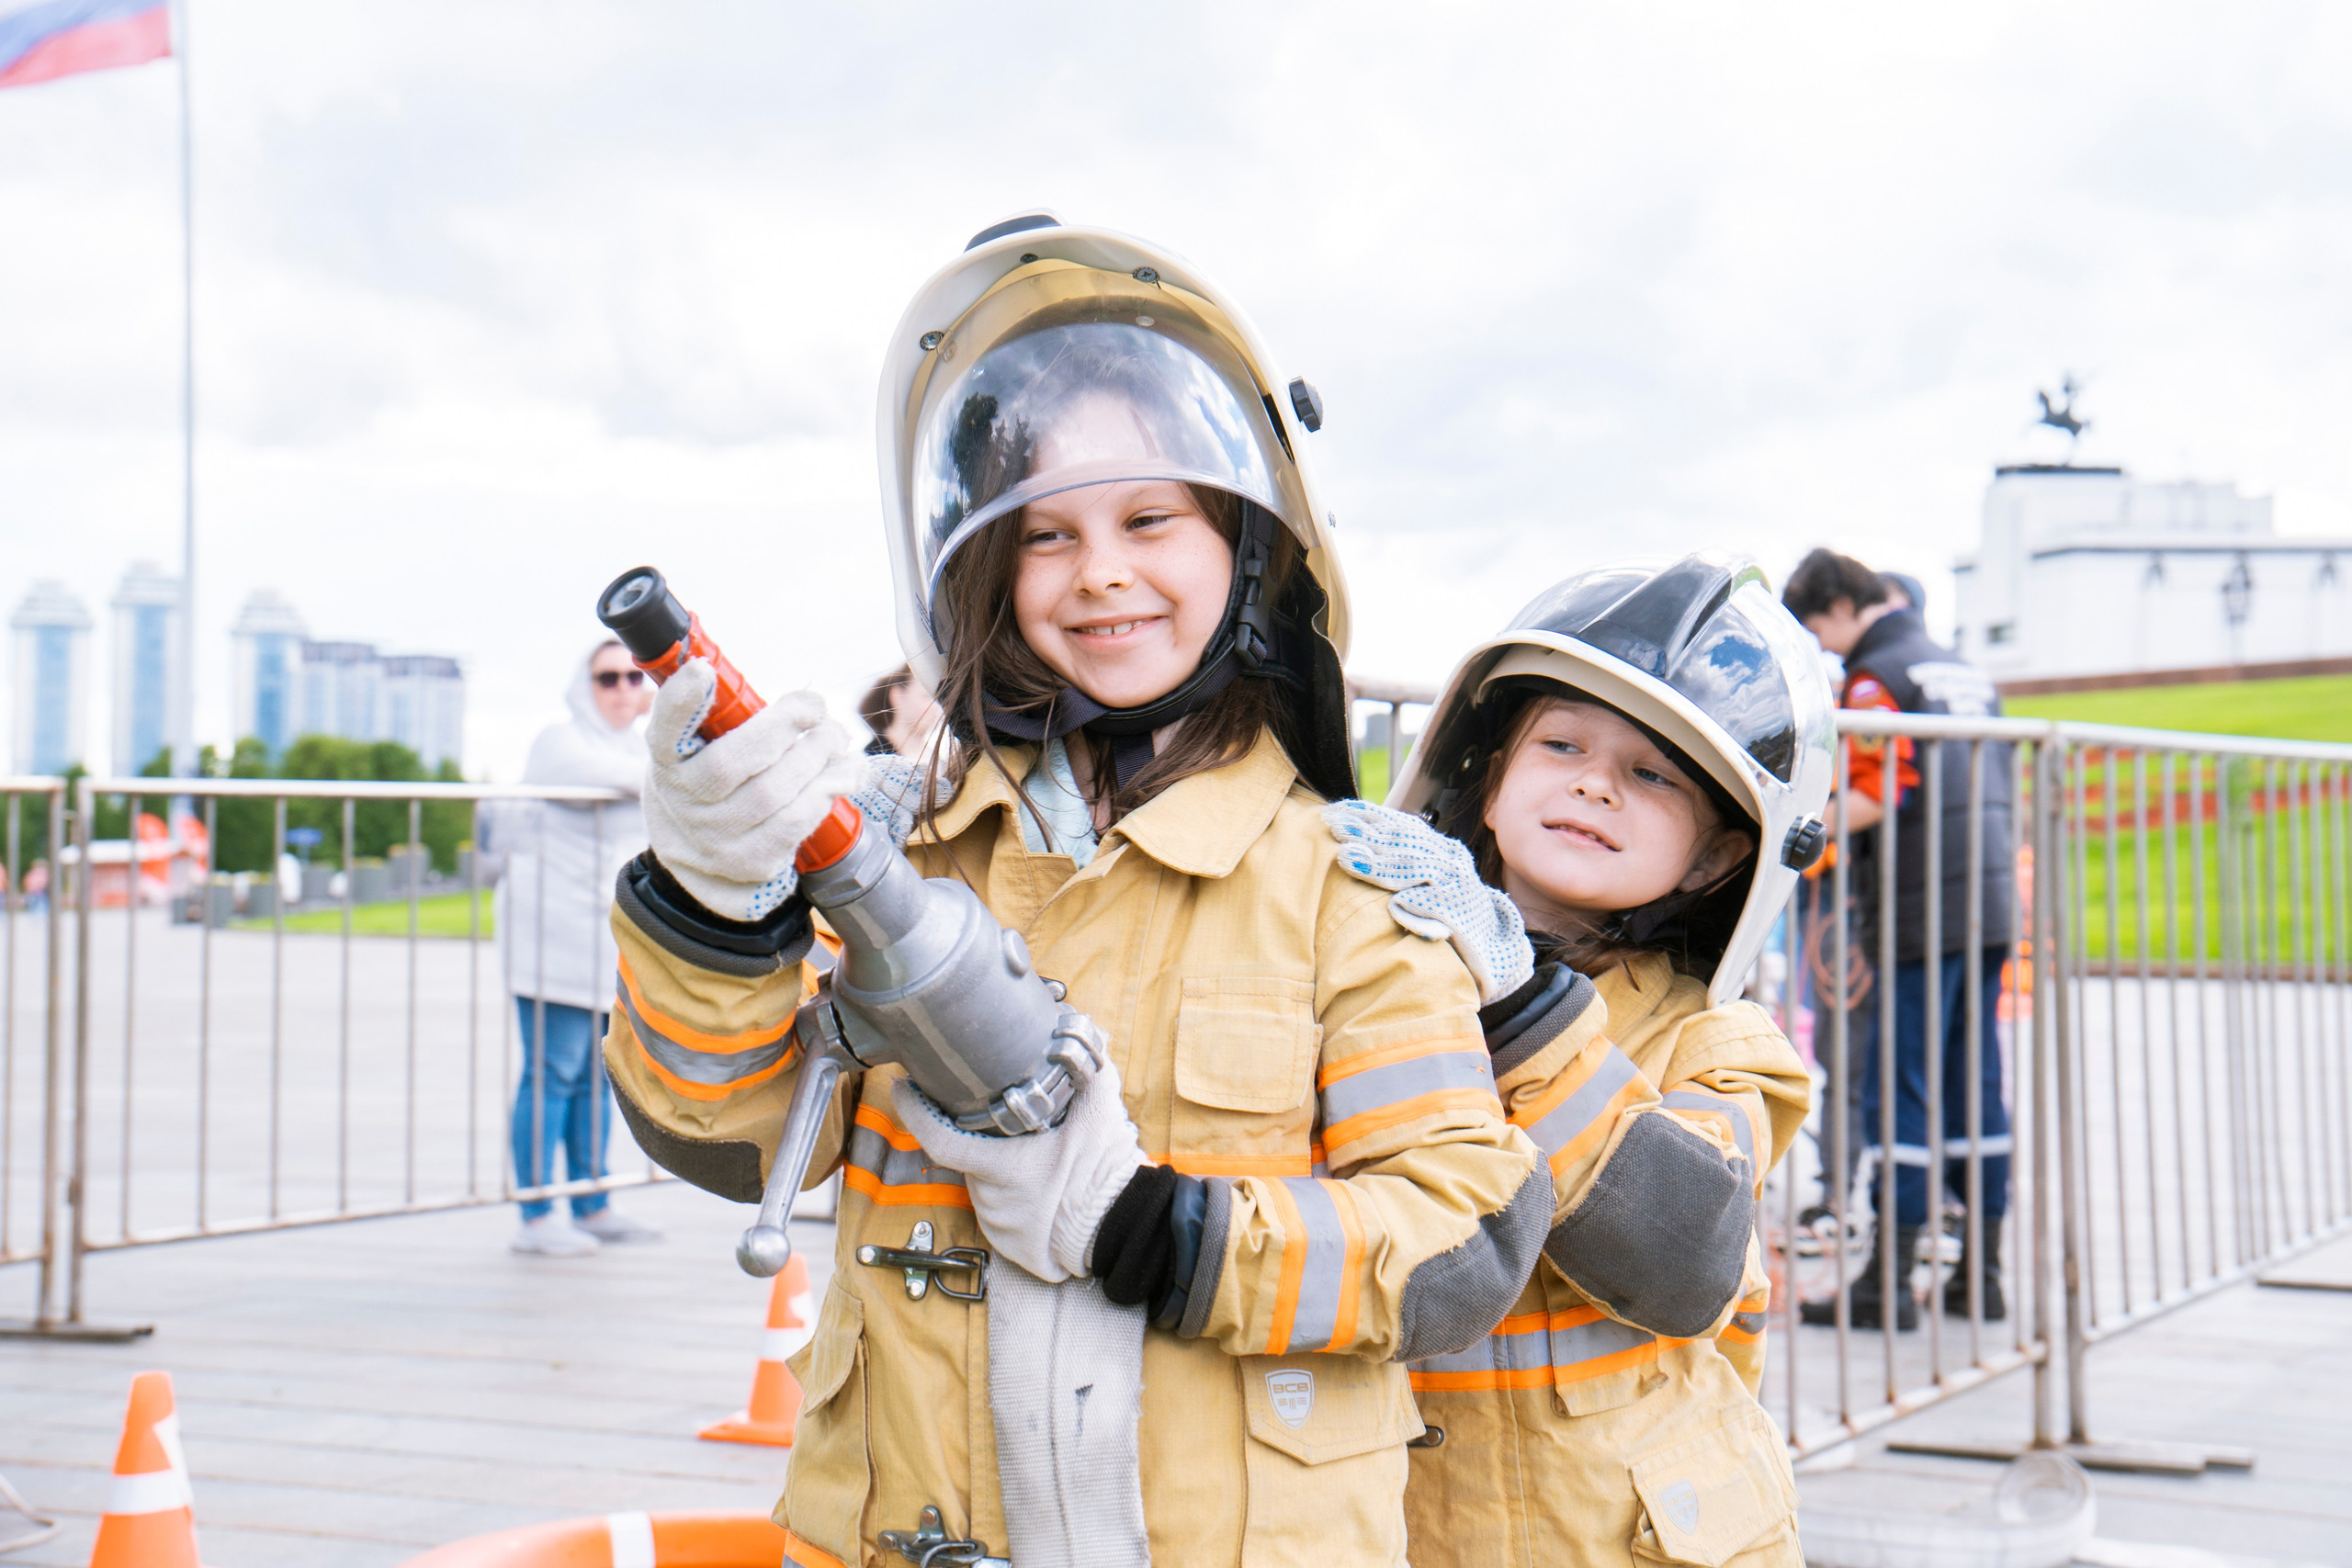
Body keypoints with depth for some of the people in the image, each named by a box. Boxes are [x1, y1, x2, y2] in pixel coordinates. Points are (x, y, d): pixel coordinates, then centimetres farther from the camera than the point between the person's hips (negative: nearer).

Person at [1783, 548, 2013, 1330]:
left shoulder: (1876, 677, -7)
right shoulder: (1965, 670, 18)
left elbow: (1879, 796, -18)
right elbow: (1997, 790, 19)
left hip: (1922, 912, -8)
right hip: (1991, 902, 8)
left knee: (1898, 1088, -5)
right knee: (1975, 1081, 11)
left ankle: (1889, 1281, -4)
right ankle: (1982, 1272, 14)